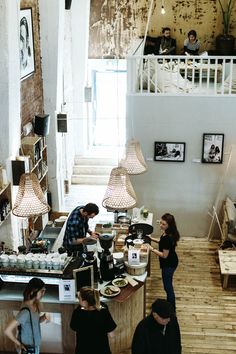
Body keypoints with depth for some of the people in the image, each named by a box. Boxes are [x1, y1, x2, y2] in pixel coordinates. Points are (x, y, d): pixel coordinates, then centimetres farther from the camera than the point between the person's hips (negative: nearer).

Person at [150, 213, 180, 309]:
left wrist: (151, 249, -24)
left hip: (169, 264, -10)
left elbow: (164, 255, -26)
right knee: (168, 285, 25)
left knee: (168, 286, 7)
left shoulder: (168, 238, -33)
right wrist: (153, 239, 6)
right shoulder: (168, 233, -5)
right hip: (170, 262, 10)